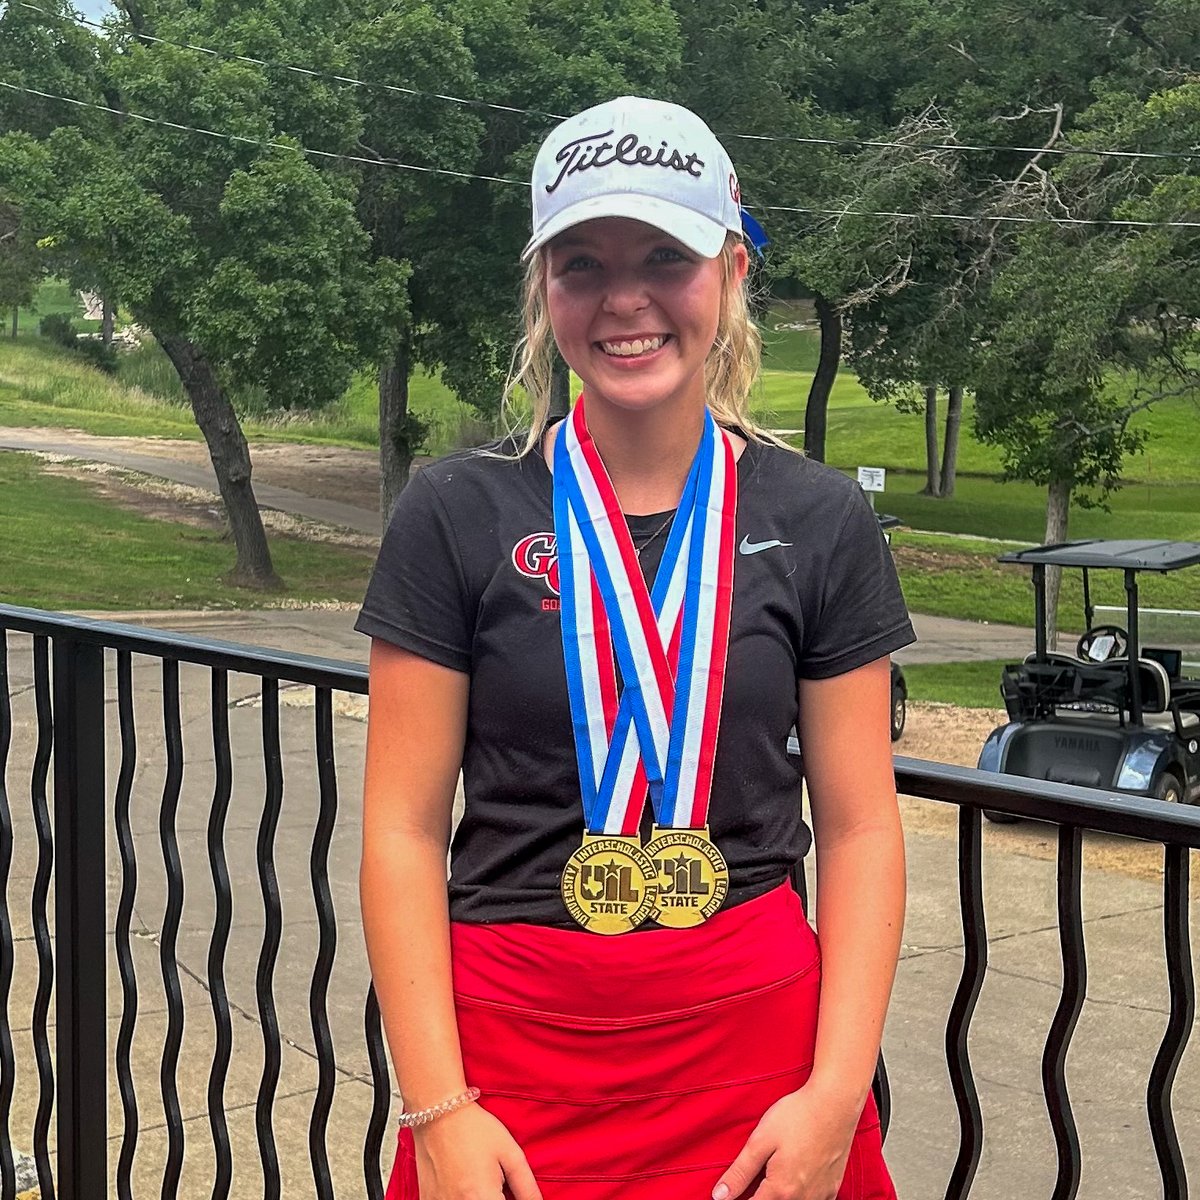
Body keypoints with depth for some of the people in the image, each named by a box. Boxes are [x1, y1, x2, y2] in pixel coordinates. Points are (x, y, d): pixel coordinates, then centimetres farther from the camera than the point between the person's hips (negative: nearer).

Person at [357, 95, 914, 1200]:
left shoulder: (819, 524, 0)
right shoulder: (458, 515, -4)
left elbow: (859, 830, 1)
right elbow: (405, 831, -4)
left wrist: (836, 1092, -9)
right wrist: (437, 1109, -10)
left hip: (754, 1044, 1)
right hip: (510, 1051, -1)